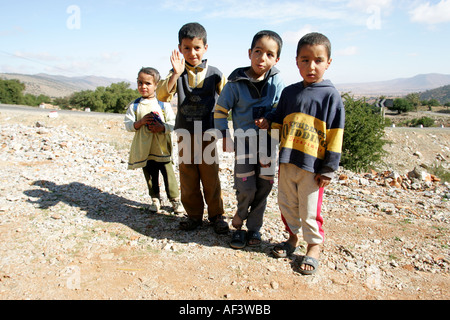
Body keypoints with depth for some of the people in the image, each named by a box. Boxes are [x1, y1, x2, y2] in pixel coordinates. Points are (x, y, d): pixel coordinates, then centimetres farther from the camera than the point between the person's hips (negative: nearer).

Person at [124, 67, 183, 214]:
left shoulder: (163, 103, -2)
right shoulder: (134, 105, 3)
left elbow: (173, 123, -4)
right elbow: (128, 125, -1)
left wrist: (162, 127, -21)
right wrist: (141, 122, -18)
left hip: (162, 148, -2)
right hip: (144, 150, 2)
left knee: (168, 174, 3)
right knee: (150, 176, 13)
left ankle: (175, 199, 18)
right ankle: (155, 199, 30)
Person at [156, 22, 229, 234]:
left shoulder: (213, 74, 0)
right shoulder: (177, 73, 1)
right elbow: (162, 95, -13)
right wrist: (175, 74, -26)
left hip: (207, 133, -1)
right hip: (185, 134, 2)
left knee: (211, 176, 4)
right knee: (188, 178, 9)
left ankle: (216, 215, 21)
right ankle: (194, 215, 25)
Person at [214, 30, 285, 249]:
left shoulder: (276, 81, -2)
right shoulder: (236, 83, -7)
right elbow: (220, 110, 0)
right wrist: (224, 137, -4)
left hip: (267, 141, 3)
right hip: (244, 141, -2)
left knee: (264, 186, 8)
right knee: (246, 188, -2)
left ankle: (253, 227, 27)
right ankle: (239, 222, 26)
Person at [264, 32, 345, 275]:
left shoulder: (331, 96, -5)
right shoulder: (289, 92, 7)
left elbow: (335, 137, -6)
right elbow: (276, 123, 15)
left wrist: (328, 170, -8)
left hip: (312, 166, -4)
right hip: (286, 162, 5)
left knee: (309, 210, 6)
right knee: (287, 204, 16)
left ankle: (314, 245, 28)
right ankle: (293, 236, 39)